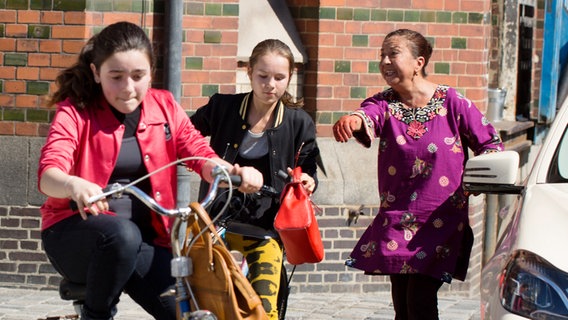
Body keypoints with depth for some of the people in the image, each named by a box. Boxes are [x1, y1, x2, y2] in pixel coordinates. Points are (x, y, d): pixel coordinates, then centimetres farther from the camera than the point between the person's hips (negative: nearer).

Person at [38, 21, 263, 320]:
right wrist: (74, 185, -48)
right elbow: (48, 173, -23)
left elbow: (198, 152, -6)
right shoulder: (76, 111, -8)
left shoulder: (164, 106, 5)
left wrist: (235, 172, -29)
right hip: (77, 232, -3)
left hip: (144, 239, 3)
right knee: (122, 234, -38)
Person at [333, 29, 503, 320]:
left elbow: (491, 145, 3)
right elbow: (369, 114, -24)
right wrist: (353, 120, -48)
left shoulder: (452, 103, -5)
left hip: (440, 222, -4)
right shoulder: (385, 103, 1)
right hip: (395, 221, 4)